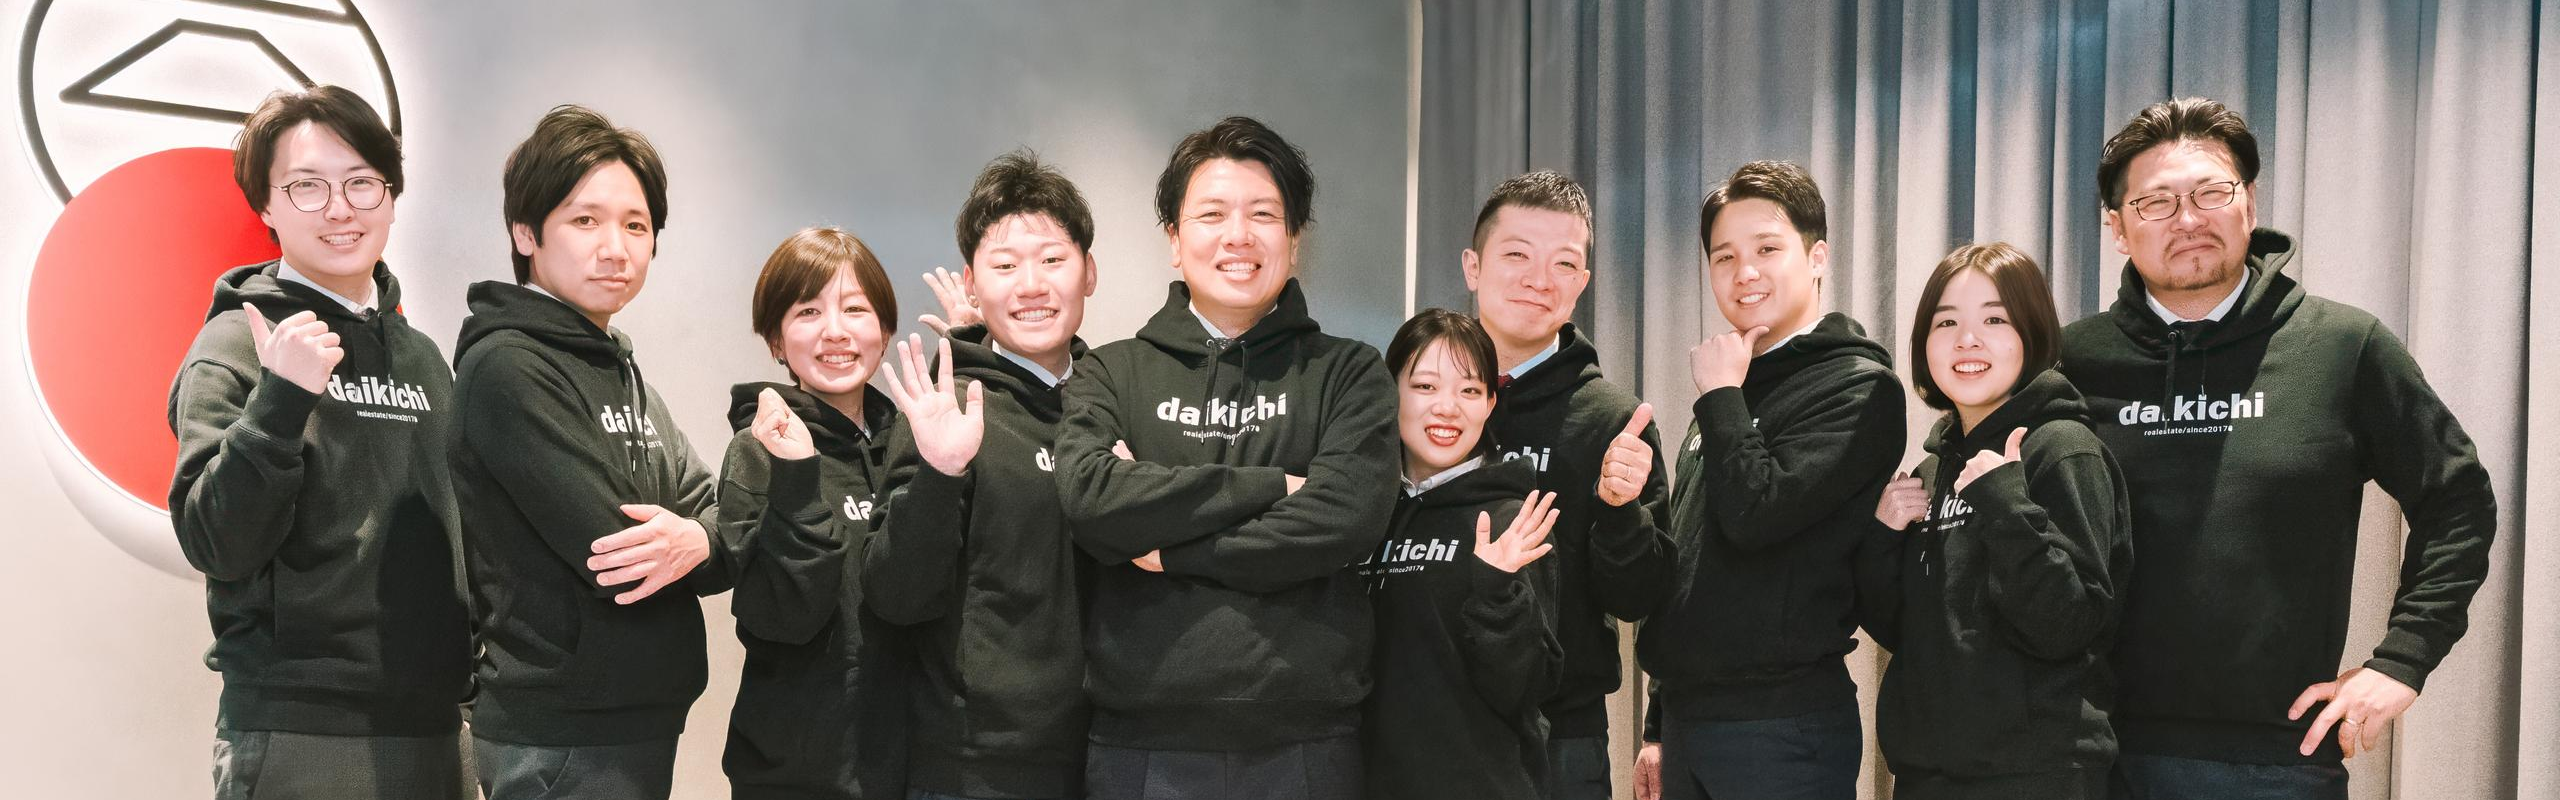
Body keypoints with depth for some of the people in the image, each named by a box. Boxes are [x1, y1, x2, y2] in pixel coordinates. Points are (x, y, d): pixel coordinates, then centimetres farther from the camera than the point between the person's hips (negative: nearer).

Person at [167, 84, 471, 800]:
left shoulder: (420, 354, 11)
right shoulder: (236, 345, -5)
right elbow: (217, 546, -14)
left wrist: (460, 689, 13)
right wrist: (279, 398, -25)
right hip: (301, 741, -5)